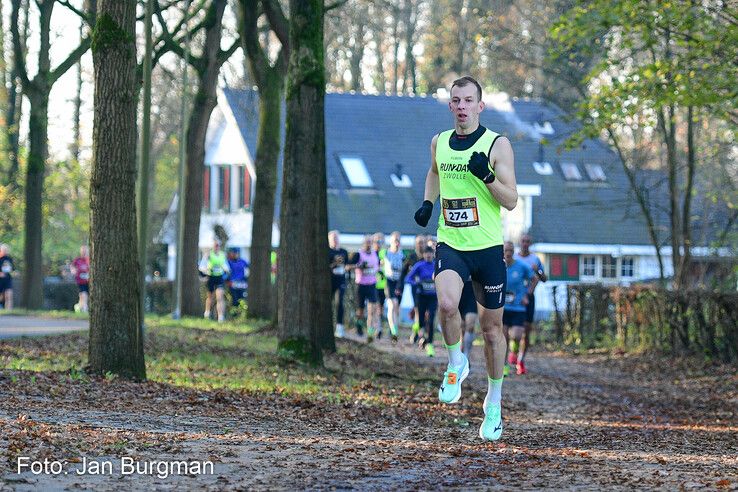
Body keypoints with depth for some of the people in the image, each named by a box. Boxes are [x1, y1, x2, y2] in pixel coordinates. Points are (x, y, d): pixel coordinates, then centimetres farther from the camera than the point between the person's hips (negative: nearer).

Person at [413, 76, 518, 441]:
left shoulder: (497, 145, -6)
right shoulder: (439, 143, 7)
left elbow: (511, 201, -9)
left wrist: (487, 176, -24)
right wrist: (427, 203, 16)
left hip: (488, 247, -2)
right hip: (450, 245, 2)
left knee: (491, 325, 9)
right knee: (447, 304, -28)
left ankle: (494, 403, 26)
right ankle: (457, 363, 0)